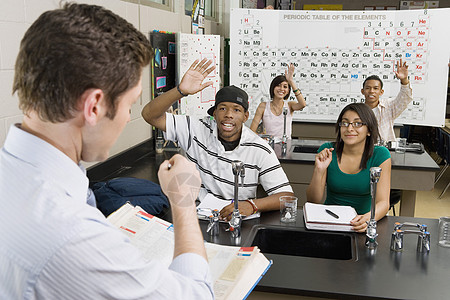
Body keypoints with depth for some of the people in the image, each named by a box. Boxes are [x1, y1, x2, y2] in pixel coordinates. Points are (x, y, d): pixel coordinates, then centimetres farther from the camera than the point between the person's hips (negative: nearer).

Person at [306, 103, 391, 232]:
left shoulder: (380, 155, -6)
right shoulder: (327, 151, -4)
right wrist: (319, 171, -21)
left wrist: (369, 218, -34)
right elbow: (313, 201, -4)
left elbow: (383, 202, -12)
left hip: (361, 225, -1)